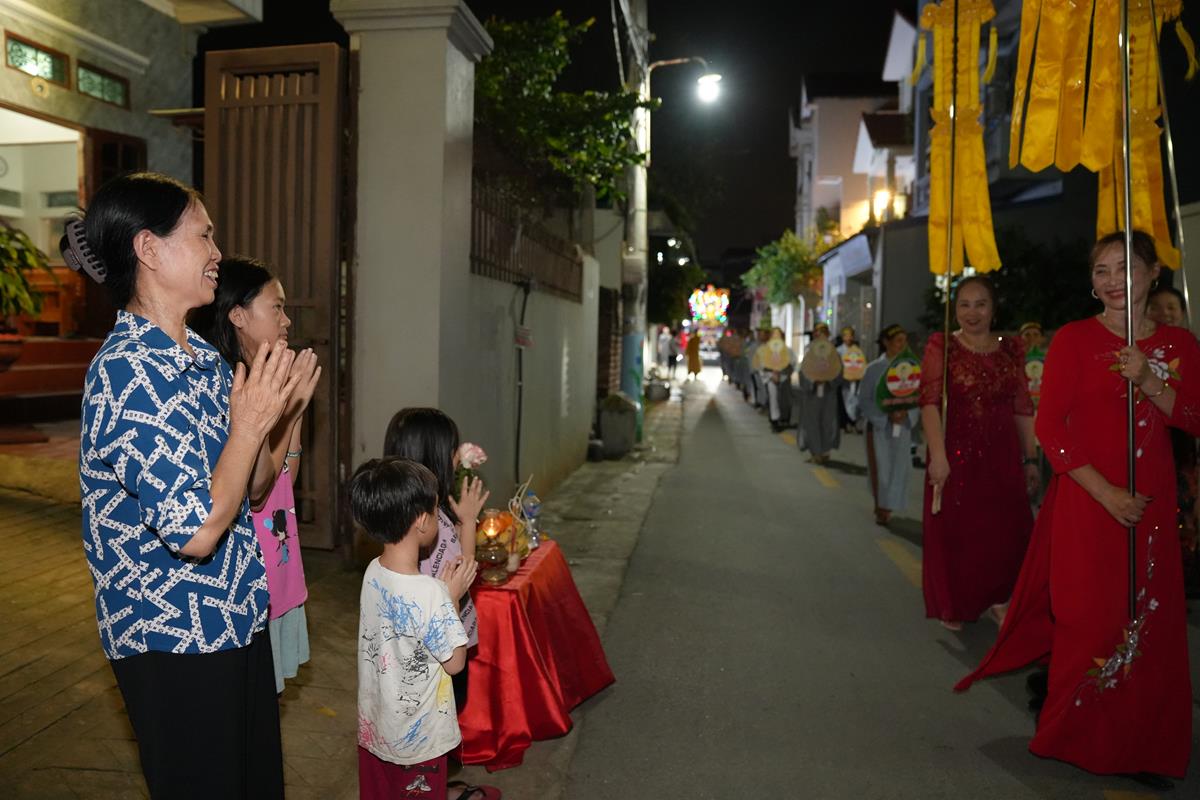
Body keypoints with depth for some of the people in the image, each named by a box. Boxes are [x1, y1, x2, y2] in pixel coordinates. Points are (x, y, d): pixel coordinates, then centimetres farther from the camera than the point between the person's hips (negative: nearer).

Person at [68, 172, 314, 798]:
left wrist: (272, 403, -3)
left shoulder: (206, 360, 5)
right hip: (174, 640, -8)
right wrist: (251, 422, -20)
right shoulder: (126, 373, -22)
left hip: (237, 617, 8)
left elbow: (254, 487, 10)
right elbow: (197, 531, -27)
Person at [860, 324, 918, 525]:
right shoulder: (874, 369, -7)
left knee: (899, 467, 2)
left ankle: (886, 507, 19)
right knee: (880, 467, 3)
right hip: (879, 426, -2)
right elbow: (864, 402, -8)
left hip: (903, 427, 2)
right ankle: (880, 507, 22)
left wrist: (907, 413, -16)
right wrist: (887, 415, -18)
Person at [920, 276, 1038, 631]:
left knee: (1005, 532, 4)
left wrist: (1031, 458, 6)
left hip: (1002, 455, 3)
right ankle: (953, 606, 28)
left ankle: (996, 598, 28)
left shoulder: (1011, 349, 8)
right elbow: (930, 401, -14)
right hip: (956, 453, -3)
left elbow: (1023, 408, 9)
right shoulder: (940, 346, -3)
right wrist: (938, 455, -24)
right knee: (954, 533, 8)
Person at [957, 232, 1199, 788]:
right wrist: (1104, 491, -15)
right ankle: (1080, 739, 19)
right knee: (1091, 618, 0)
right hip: (1086, 499, -4)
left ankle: (1141, 745, 25)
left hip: (1152, 503, 4)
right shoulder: (1075, 339, -3)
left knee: (1149, 621, 7)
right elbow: (1049, 424, -9)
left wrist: (1149, 383, -12)